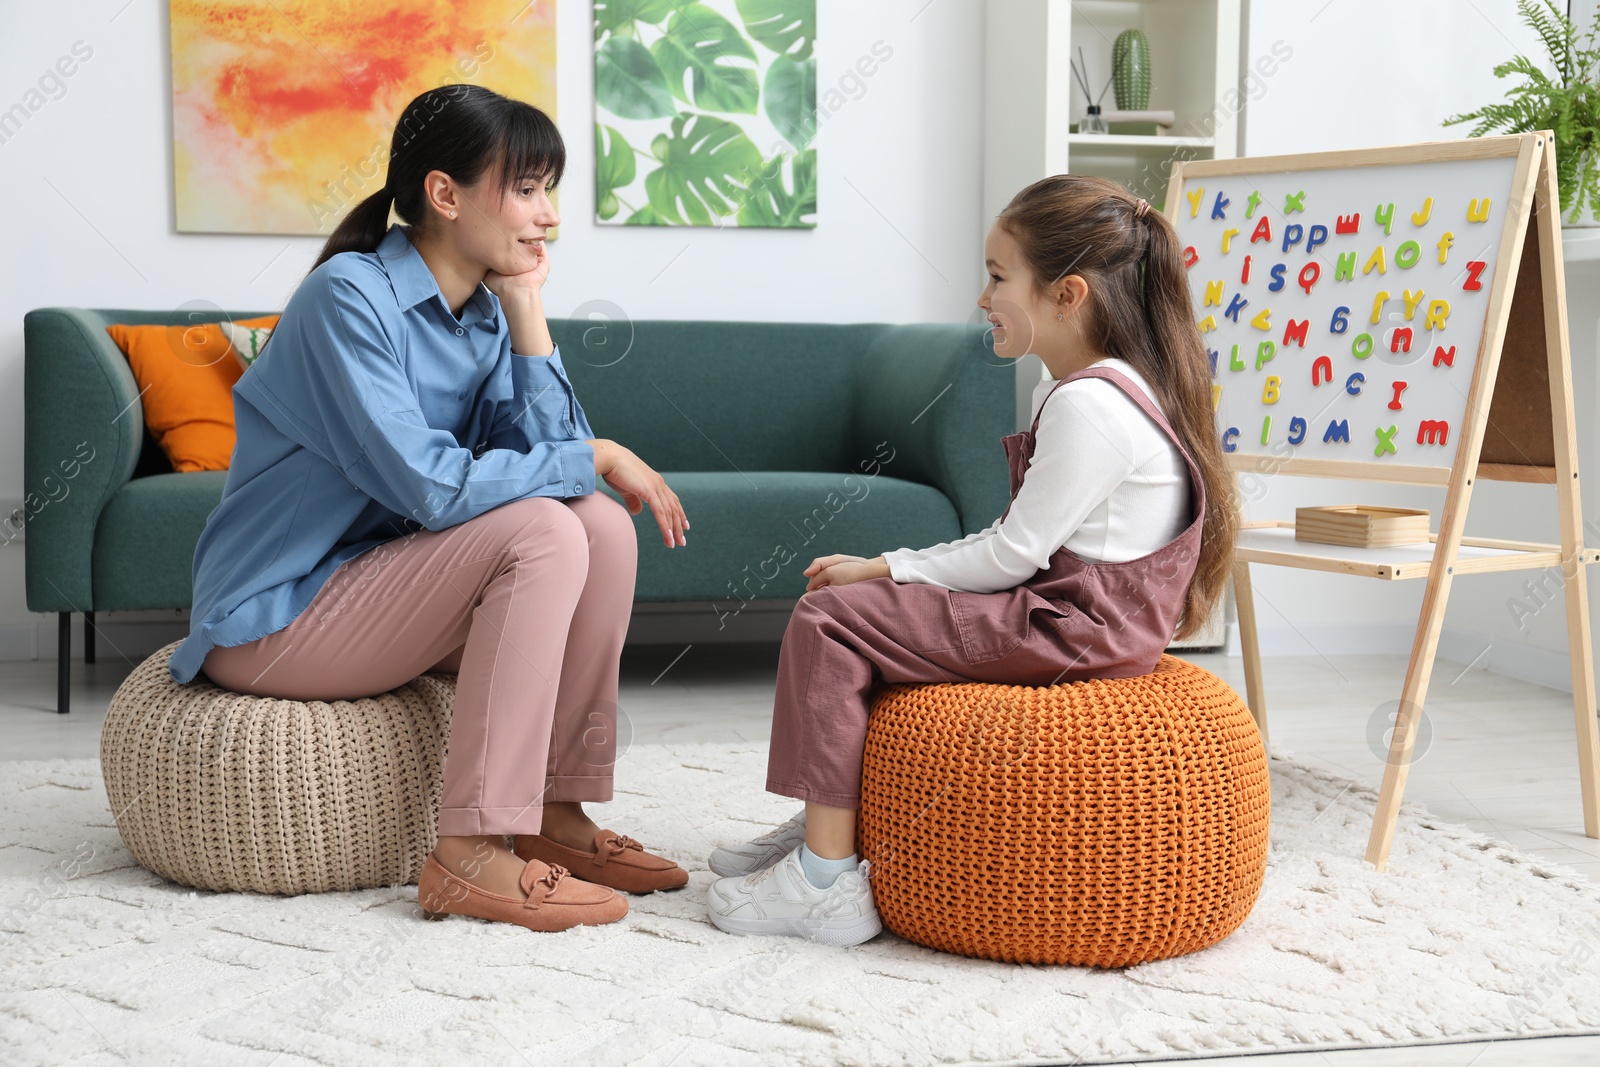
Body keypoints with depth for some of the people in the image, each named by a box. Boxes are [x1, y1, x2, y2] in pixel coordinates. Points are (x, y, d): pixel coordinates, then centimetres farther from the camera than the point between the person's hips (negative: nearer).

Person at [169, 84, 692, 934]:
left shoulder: (485, 313, 4)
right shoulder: (350, 297, -20)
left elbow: (551, 457, -5)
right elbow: (430, 488, -28)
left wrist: (525, 313, -7)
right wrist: (598, 457, -19)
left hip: (373, 590, 8)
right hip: (271, 623, -8)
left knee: (602, 525, -7)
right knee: (540, 531, -24)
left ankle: (556, 814, -2)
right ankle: (472, 854, -25)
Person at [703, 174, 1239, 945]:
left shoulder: (1089, 405, -20)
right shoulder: (1080, 391, 15)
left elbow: (1012, 555, -20)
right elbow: (1013, 542, 15)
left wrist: (886, 570, -9)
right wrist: (887, 571, 6)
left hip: (1073, 630, -11)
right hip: (1074, 614, 11)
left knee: (828, 618, -13)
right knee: (868, 603, 17)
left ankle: (827, 879, -13)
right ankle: (825, 825, 17)